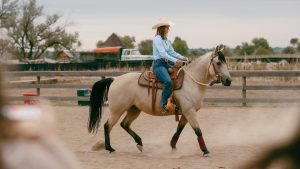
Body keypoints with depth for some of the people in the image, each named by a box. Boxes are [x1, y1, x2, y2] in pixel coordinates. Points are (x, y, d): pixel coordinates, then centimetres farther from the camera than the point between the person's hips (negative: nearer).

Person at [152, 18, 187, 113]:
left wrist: (182, 58, -2)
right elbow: (163, 53, -20)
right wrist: (175, 61, -29)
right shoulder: (157, 39, -10)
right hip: (158, 64, -10)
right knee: (168, 81, -32)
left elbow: (172, 52, 13)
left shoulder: (166, 40, 17)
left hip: (166, 64, 10)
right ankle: (163, 104, -27)